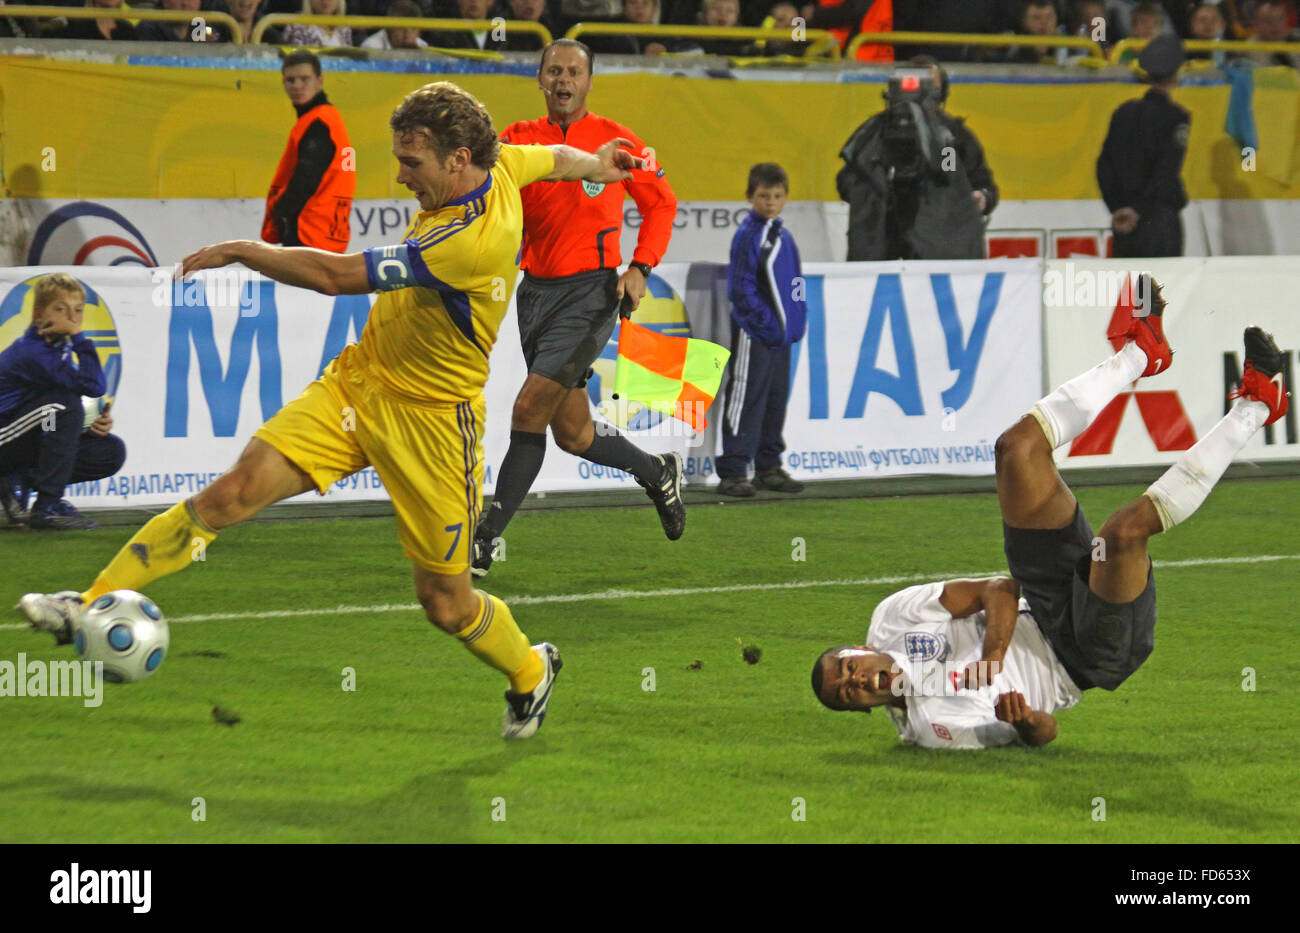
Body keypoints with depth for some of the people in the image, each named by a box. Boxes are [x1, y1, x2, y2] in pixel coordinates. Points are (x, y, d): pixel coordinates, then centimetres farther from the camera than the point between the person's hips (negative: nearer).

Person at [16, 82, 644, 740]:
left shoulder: (473, 239, -32)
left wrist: (240, 251, -16)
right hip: (358, 382, 7)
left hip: (430, 420, -7)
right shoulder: (499, 164, -5)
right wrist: (594, 164, 42)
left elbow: (333, 275, -28)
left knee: (446, 605, 4)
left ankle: (530, 673, 36)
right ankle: (92, 604, -13)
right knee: (236, 491, -11)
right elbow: (553, 158, 21)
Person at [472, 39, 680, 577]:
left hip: (591, 289, -5)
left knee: (530, 410, -15)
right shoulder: (519, 139, 6)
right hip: (537, 288, 5)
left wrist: (640, 268, -4)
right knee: (572, 432, 10)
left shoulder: (614, 139, -1)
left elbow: (661, 204, 9)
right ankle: (657, 473, 37)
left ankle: (486, 538, -10)